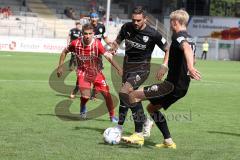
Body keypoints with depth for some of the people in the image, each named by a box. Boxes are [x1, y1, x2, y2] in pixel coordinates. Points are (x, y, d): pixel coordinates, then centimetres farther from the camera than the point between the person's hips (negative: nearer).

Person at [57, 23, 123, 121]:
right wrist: (60, 67, 4)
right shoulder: (76, 43, -16)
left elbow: (108, 56, -25)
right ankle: (82, 109, 18)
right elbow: (65, 52, 3)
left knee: (106, 94, -6)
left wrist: (118, 68, -35)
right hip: (83, 72, -1)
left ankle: (112, 116, 13)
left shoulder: (97, 44, -19)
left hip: (96, 72, 1)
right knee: (85, 96, -18)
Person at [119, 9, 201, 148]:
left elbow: (186, 48, -33)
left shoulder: (178, 35, -11)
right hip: (183, 86, 10)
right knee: (152, 108, 24)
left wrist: (190, 67, -50)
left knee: (133, 95, -14)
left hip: (172, 84, -10)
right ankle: (168, 142, 22)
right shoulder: (190, 39, 18)